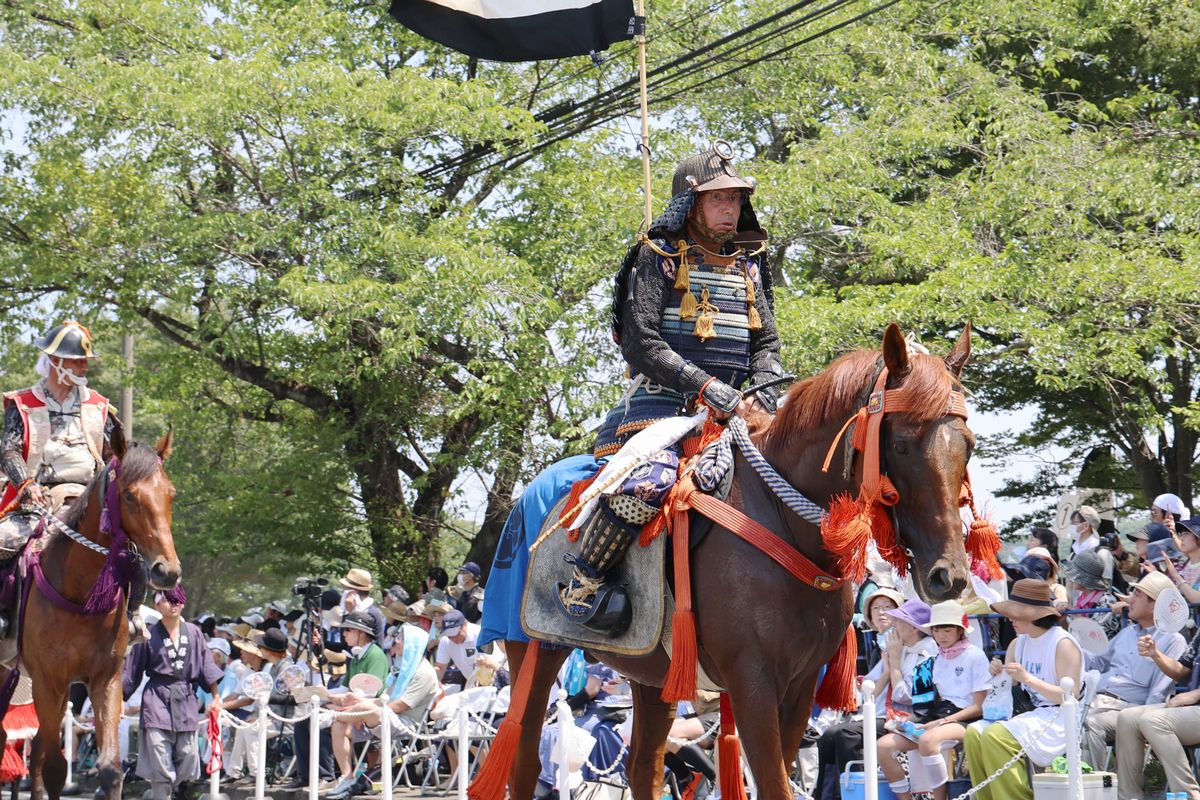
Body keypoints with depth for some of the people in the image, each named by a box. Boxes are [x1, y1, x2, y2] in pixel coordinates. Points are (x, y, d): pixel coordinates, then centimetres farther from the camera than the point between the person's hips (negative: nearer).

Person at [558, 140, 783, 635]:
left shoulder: (748, 265, 18)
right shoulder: (659, 257, 0)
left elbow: (767, 344, 18)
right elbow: (641, 342, -10)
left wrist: (765, 391, -5)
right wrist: (707, 388, -18)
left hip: (734, 407, 6)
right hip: (663, 399, -6)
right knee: (650, 481, -34)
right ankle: (582, 583, -16)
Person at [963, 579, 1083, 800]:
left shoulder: (1063, 644, -11)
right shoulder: (1018, 644, 13)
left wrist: (1028, 678, -23)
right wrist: (998, 676, -6)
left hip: (1059, 721, -8)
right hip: (1032, 715, 8)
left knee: (996, 736, -27)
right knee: (974, 734, -12)